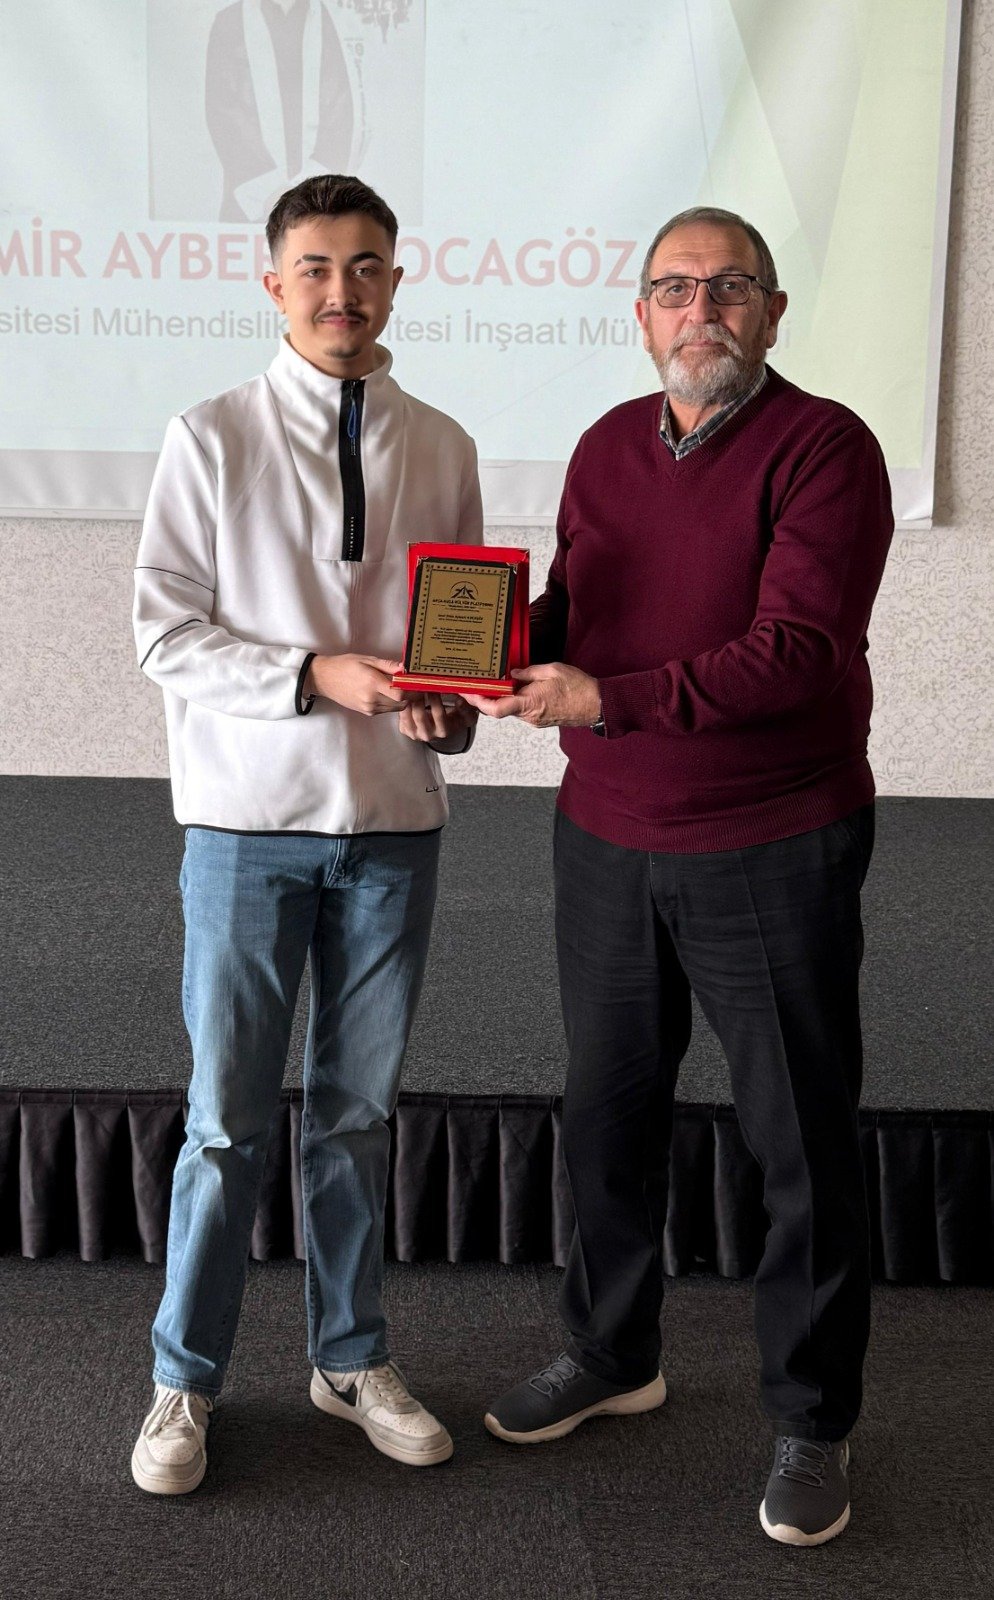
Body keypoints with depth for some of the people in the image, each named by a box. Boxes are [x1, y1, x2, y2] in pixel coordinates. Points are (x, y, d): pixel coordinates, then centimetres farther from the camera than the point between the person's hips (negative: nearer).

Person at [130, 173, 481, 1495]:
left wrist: (451, 703, -8)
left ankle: (352, 1358, 32)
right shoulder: (213, 439, -3)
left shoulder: (440, 449, 6)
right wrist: (318, 675, -18)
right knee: (228, 1115, 5)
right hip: (252, 815, -3)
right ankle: (186, 1381, 24)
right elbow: (167, 634, -6)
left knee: (360, 1104, 14)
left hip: (395, 817, 3)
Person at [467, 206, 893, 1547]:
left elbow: (796, 654, -21)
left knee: (803, 1145, 6)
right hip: (608, 842, 6)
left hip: (774, 855, -5)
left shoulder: (824, 449, -10)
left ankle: (812, 1422, 24)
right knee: (608, 1116, 15)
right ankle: (611, 1355, 37)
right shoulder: (608, 448, 10)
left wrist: (608, 698, -26)